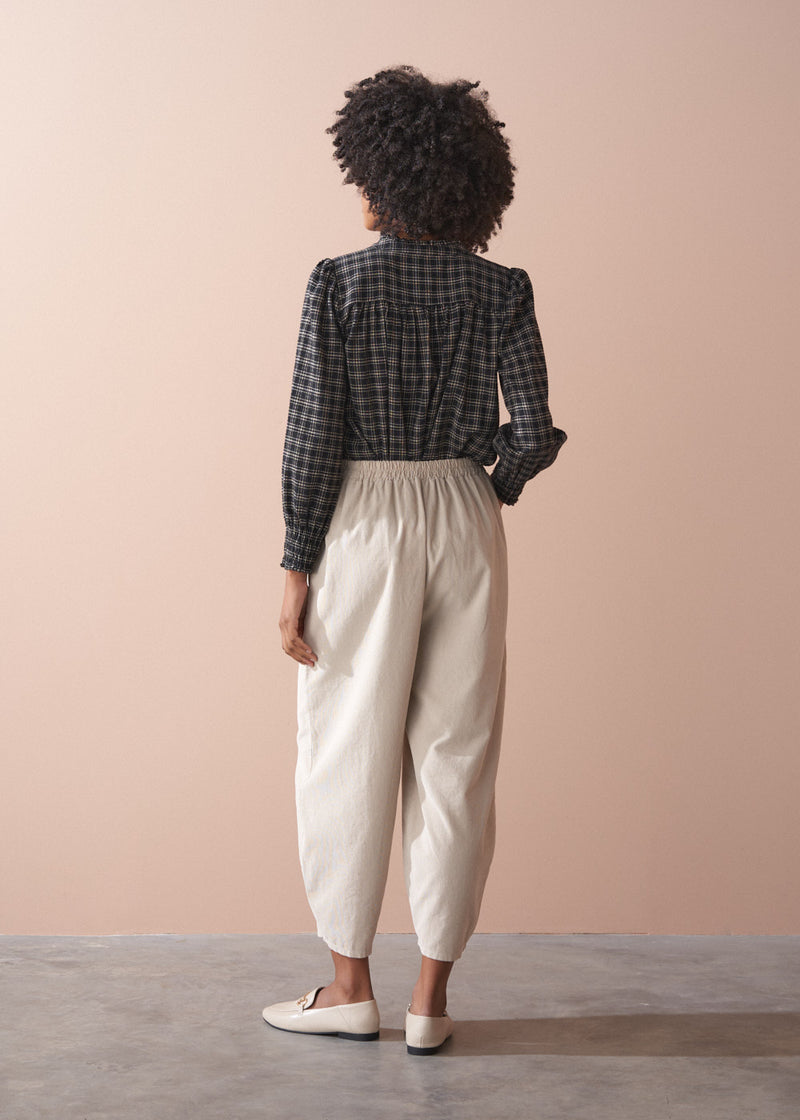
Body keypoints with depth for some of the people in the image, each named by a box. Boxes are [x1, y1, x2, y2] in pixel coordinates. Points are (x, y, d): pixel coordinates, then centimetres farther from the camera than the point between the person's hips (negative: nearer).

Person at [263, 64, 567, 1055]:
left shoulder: (338, 283, -7)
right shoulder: (502, 289, 0)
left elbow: (313, 436, -10)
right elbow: (534, 433, -5)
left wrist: (297, 569, -4)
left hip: (364, 526, -3)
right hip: (464, 525, 3)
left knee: (350, 755, 8)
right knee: (456, 758, 8)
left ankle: (349, 987, 17)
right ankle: (431, 999, 14)